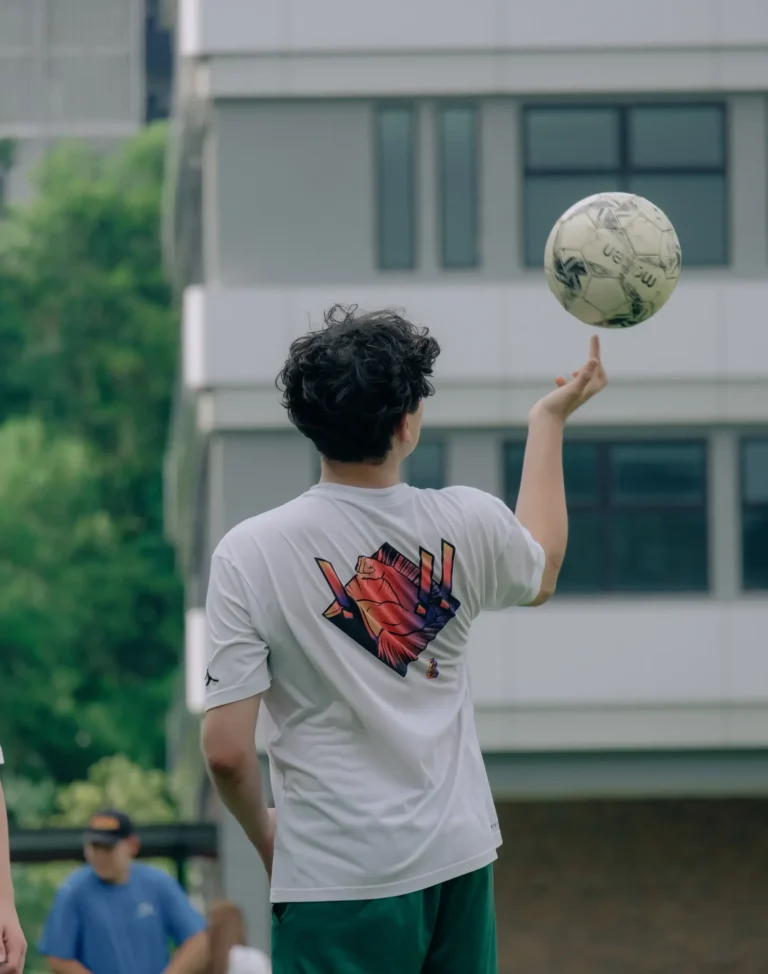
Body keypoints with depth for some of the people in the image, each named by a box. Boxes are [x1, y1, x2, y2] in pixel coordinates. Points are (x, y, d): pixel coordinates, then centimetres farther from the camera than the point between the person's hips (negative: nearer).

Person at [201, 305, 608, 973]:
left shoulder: (249, 554, -11)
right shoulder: (467, 525, -2)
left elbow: (227, 750, -11)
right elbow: (540, 574, 25)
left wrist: (262, 831, 10)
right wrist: (550, 422, 35)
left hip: (337, 877, -4)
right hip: (460, 857, 4)